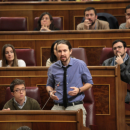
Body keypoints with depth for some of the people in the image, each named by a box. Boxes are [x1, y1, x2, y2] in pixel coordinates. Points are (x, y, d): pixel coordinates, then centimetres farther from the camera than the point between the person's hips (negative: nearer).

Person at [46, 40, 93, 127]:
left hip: (76, 106, -2)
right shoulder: (53, 68, 7)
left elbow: (89, 83, 10)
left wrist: (79, 90, -10)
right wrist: (50, 92, -2)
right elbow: (49, 85, 22)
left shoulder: (80, 65, 2)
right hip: (58, 107, 2)